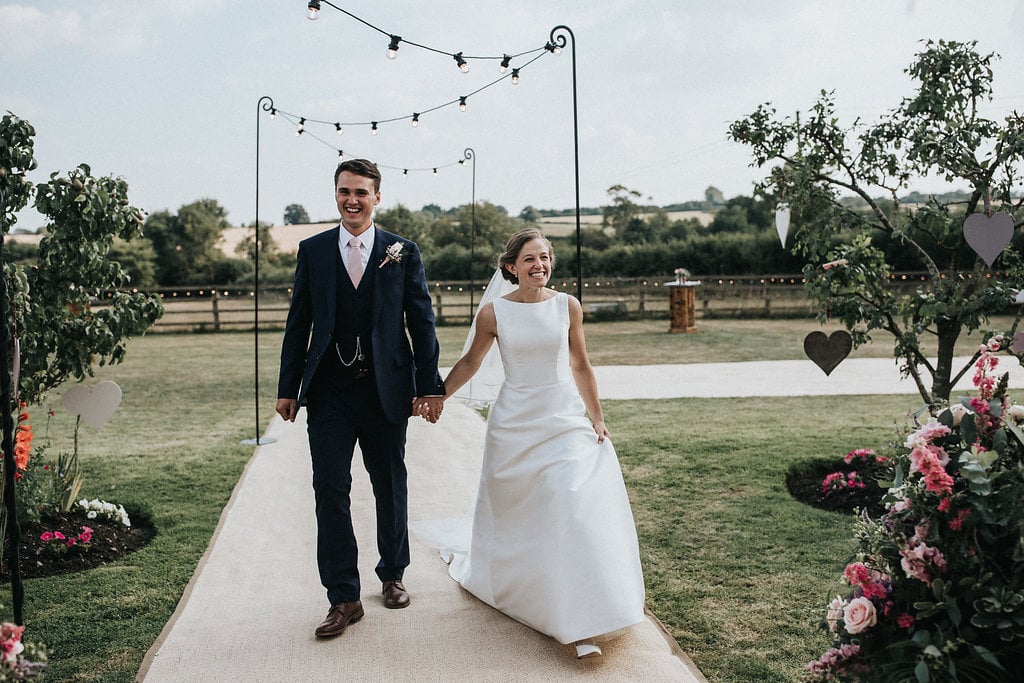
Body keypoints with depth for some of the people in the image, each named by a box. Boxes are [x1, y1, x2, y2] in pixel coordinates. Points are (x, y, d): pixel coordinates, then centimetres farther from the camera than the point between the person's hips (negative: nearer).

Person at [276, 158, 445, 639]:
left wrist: (429, 385, -3)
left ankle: (392, 575, 33)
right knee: (330, 489, -3)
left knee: (390, 487, 13)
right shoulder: (312, 250, 6)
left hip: (386, 388, 0)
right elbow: (298, 324, 7)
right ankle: (343, 598, 8)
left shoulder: (403, 252, 2)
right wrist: (288, 388, 4)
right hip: (329, 390, 1)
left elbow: (421, 322, 2)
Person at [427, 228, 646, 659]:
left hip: (565, 420, 1)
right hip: (514, 424, 0)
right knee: (511, 511, 14)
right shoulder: (493, 312, -5)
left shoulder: (568, 307, -2)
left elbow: (580, 366, 7)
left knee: (576, 510, -9)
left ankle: (581, 624, 0)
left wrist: (597, 418, 8)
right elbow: (470, 363, 8)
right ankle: (485, 573, 46)